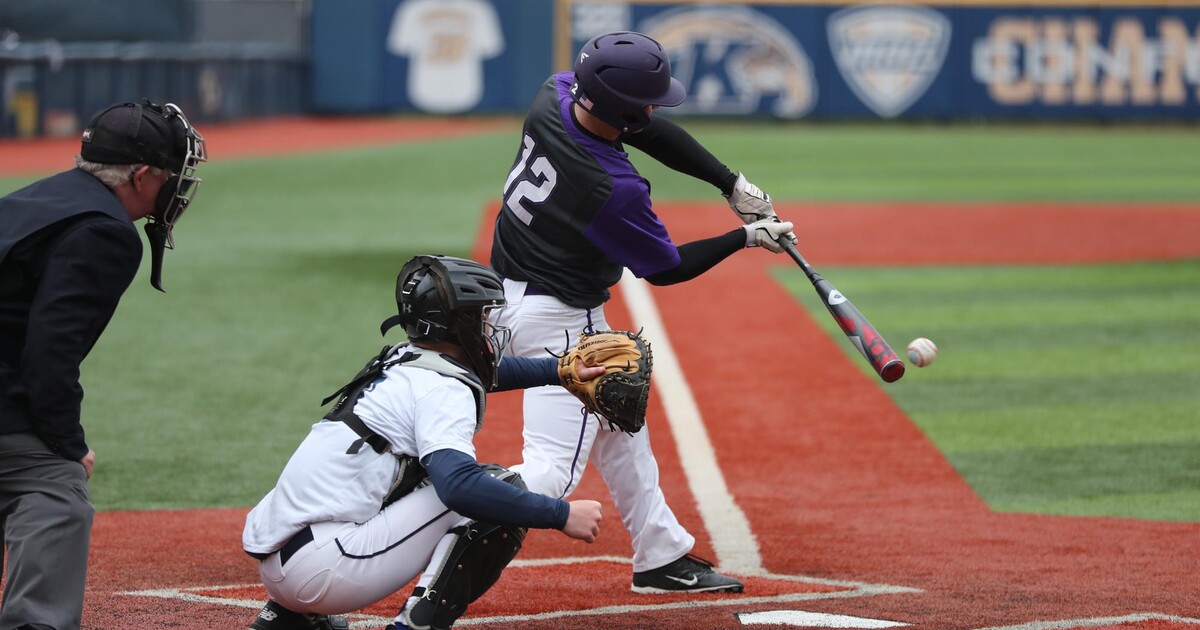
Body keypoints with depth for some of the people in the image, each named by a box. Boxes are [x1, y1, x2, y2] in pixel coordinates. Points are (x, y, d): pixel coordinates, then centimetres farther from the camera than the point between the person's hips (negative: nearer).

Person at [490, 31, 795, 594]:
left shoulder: (554, 97, -11)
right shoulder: (614, 190, -30)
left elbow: (651, 132, 4)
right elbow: (665, 268, -10)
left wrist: (732, 184, 1)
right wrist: (747, 237, 1)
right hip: (556, 319, -10)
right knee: (551, 470, -13)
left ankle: (663, 556, 35)